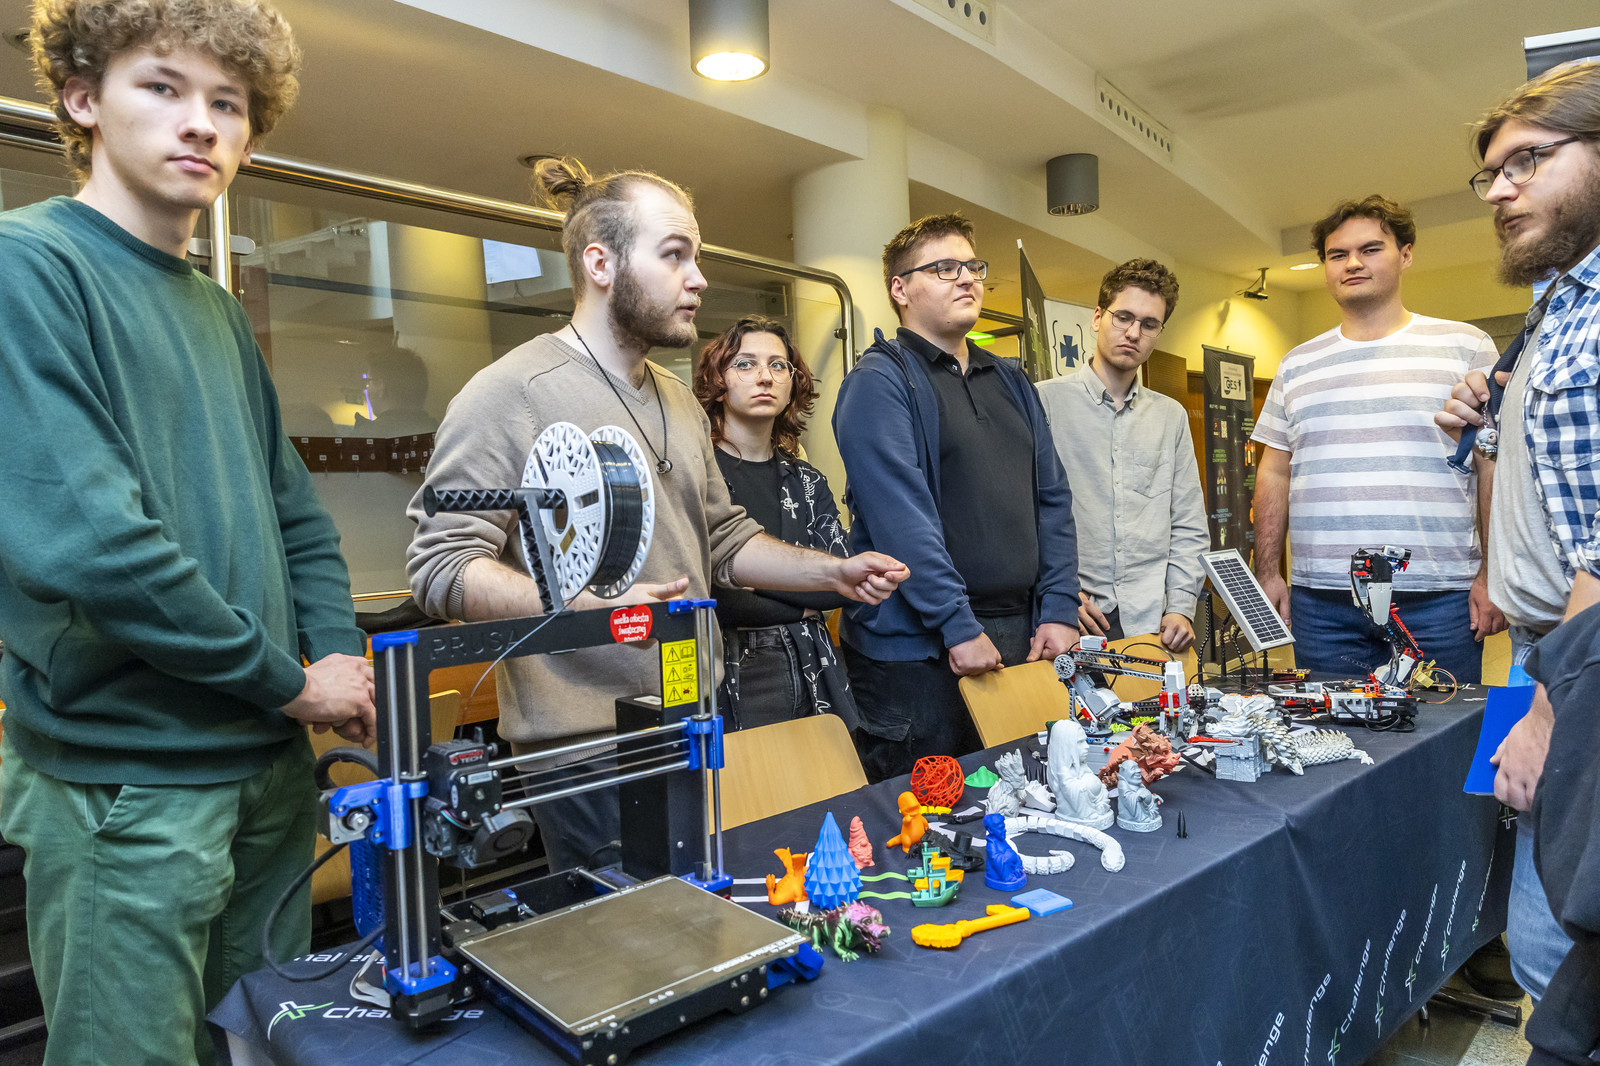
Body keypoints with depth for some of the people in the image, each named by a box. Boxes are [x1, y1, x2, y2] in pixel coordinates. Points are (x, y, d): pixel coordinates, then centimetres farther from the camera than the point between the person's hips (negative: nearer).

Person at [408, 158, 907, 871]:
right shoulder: (509, 394, -11)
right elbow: (441, 569, -16)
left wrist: (835, 572, 9)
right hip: (587, 748, -7)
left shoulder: (680, 402, 15)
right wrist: (587, 608, -30)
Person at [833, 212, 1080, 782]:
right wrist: (960, 626, -19)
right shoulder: (879, 382, -6)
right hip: (918, 650, -6)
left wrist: (1059, 611, 5)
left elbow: (1053, 501, 14)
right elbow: (901, 518, -16)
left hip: (1023, 641, 7)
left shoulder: (1012, 383, 17)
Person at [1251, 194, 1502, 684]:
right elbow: (1274, 474, 13)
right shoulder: (1297, 365, 13)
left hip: (1439, 598, -2)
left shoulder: (1466, 346, 6)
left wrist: (1493, 575, -5)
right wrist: (1268, 574, 6)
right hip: (1321, 601, 2)